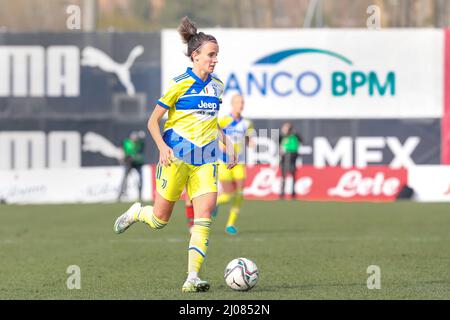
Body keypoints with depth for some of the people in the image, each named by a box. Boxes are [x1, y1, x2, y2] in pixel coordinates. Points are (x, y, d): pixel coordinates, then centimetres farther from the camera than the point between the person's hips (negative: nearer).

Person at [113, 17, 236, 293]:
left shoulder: (217, 86, 10)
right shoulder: (180, 84, -8)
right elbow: (153, 121, -4)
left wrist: (226, 143, 14)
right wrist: (162, 146, -19)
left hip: (205, 159, 4)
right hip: (177, 155, -4)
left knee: (205, 211, -15)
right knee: (160, 219, 1)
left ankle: (192, 277, -17)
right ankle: (136, 212, 38)